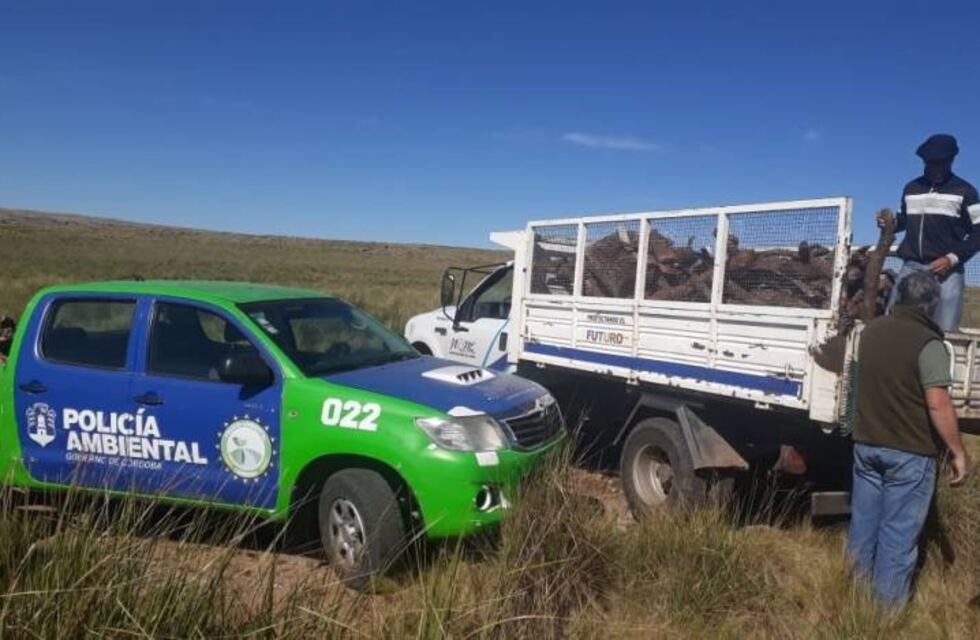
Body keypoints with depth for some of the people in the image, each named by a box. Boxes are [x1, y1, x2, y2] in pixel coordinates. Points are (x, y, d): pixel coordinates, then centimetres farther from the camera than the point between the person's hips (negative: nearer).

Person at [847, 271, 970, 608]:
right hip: (909, 452, -6)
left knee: (863, 521, 15)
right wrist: (959, 453, -13)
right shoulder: (928, 343, -17)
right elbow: (938, 404, -20)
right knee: (899, 532, 4)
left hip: (866, 443, 6)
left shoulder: (871, 330, 3)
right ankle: (887, 605, 12)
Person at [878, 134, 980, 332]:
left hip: (946, 271, -3)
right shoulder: (911, 188, 12)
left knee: (945, 330, -6)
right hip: (911, 267, 4)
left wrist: (953, 258, -12)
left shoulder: (964, 191, 1)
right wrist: (890, 222, 3)